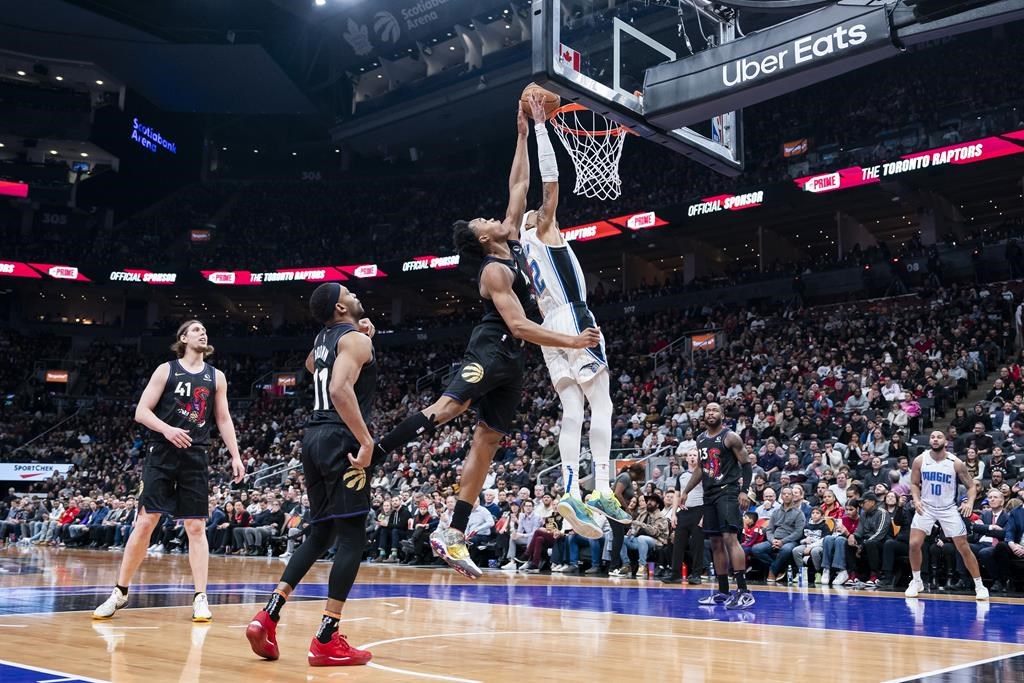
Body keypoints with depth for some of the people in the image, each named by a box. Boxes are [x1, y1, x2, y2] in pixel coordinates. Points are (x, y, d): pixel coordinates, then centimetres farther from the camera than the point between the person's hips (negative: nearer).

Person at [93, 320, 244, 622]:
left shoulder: (216, 377, 12)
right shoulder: (166, 370, 4)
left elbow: (223, 419, 15)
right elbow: (141, 411, -1)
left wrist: (235, 457, 6)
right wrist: (166, 429, -19)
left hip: (196, 457, 2)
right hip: (162, 453, -2)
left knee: (196, 526, 0)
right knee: (145, 521, -3)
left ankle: (200, 597, 1)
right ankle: (120, 592, 10)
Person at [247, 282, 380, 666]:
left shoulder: (324, 337, 19)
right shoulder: (355, 339, -8)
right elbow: (340, 389, -24)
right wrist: (366, 440, -24)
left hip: (314, 437, 9)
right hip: (340, 440, -9)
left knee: (321, 533, 16)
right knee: (352, 536, -5)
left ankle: (268, 617, 7)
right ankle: (327, 640, -7)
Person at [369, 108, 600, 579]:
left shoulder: (512, 242, 13)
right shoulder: (494, 271, -12)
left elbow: (519, 185, 20)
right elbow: (518, 325, -20)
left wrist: (524, 136, 17)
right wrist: (571, 342, -22)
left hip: (512, 361, 8)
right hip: (491, 350, -8)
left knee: (487, 440, 3)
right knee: (448, 406, -28)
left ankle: (453, 535, 2)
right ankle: (370, 453, -32)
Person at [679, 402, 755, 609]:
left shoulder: (730, 437, -7)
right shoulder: (701, 439, 13)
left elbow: (746, 465, -7)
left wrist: (744, 490, -19)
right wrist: (685, 491, 19)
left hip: (728, 492, -7)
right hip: (709, 494, 7)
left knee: (730, 538, -19)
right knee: (715, 543, 8)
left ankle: (744, 592, -20)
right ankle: (723, 592, 15)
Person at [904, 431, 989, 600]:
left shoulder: (955, 463, -12)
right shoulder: (920, 460, -8)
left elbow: (971, 486, -4)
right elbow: (914, 483, 4)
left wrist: (970, 502, -22)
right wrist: (916, 500, -14)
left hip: (948, 509, -1)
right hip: (926, 507, 1)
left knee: (964, 548, 0)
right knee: (914, 544, -10)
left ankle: (979, 586, 14)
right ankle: (916, 582, 9)